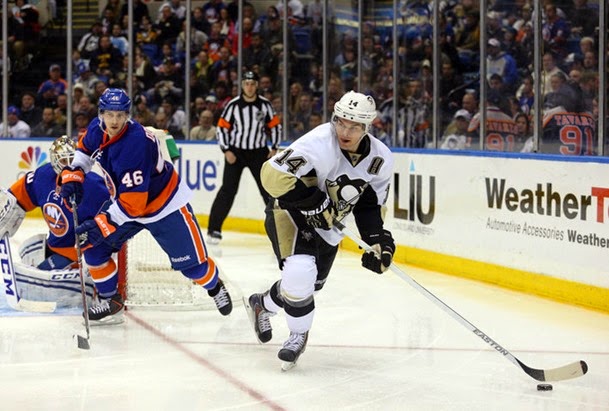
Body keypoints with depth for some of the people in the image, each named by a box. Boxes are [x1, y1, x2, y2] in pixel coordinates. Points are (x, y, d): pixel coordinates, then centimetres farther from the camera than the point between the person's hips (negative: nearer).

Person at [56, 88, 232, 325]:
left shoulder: (136, 144, -37)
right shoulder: (97, 130, -14)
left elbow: (133, 201, -37)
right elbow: (84, 150, 12)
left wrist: (102, 225, -39)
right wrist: (72, 176, -4)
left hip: (166, 205, -7)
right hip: (125, 199, 7)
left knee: (191, 264, 0)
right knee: (94, 245, -9)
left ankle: (215, 287, 34)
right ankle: (110, 301, 7)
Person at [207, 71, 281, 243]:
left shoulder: (265, 105, -2)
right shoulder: (233, 105, -9)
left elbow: (275, 126, 7)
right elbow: (222, 127, -4)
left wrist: (274, 148, 0)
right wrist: (226, 150, -10)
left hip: (258, 152, 2)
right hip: (236, 152, -2)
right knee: (228, 190, -8)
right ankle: (214, 229, -4)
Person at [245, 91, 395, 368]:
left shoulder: (381, 159, -11)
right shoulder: (320, 144, -31)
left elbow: (371, 205, 3)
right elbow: (274, 174, -36)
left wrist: (379, 239, -12)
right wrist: (315, 202, -33)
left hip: (328, 224, 7)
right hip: (290, 213, -7)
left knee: (309, 285, 16)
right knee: (300, 272, -26)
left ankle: (262, 305, 46)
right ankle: (299, 333, 2)